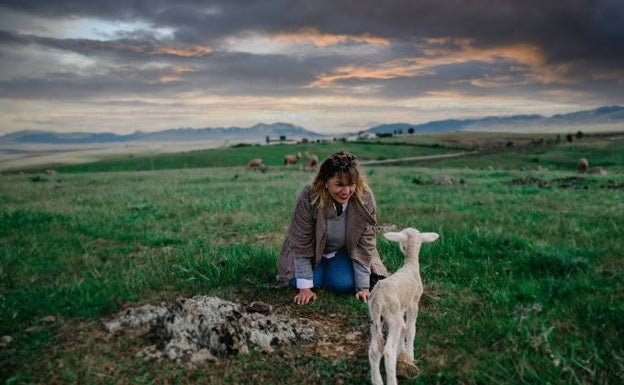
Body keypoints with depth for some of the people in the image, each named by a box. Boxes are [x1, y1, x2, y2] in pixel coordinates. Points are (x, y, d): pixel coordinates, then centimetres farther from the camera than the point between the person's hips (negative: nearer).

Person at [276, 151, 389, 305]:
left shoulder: (365, 199, -28)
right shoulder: (308, 198, -32)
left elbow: (365, 243, -20)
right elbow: (301, 244, -24)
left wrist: (363, 287, -20)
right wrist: (305, 287, -23)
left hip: (344, 250, 1)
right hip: (313, 250, 0)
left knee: (344, 283, -22)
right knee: (308, 280, -21)